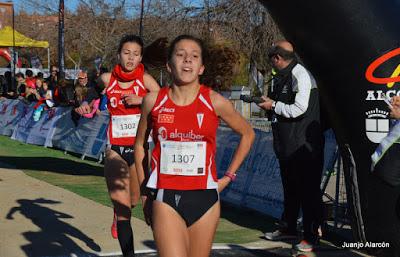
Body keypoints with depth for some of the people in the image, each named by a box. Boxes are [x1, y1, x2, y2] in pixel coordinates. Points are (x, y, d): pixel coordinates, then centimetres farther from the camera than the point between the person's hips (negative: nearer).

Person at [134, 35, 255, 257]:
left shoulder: (215, 101, -2)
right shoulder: (154, 101, 1)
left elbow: (248, 134, 14)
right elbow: (140, 144, 16)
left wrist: (228, 177, 10)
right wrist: (144, 191, 13)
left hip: (204, 197, 1)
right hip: (166, 198, -1)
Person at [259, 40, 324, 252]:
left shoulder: (301, 76, -15)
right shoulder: (281, 77, 13)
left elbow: (298, 109, -23)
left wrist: (273, 105, -12)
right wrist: (269, 103, 7)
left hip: (304, 146, -10)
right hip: (286, 145, 10)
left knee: (308, 191, -3)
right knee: (290, 189, 20)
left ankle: (310, 236, 3)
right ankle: (289, 228, 33)